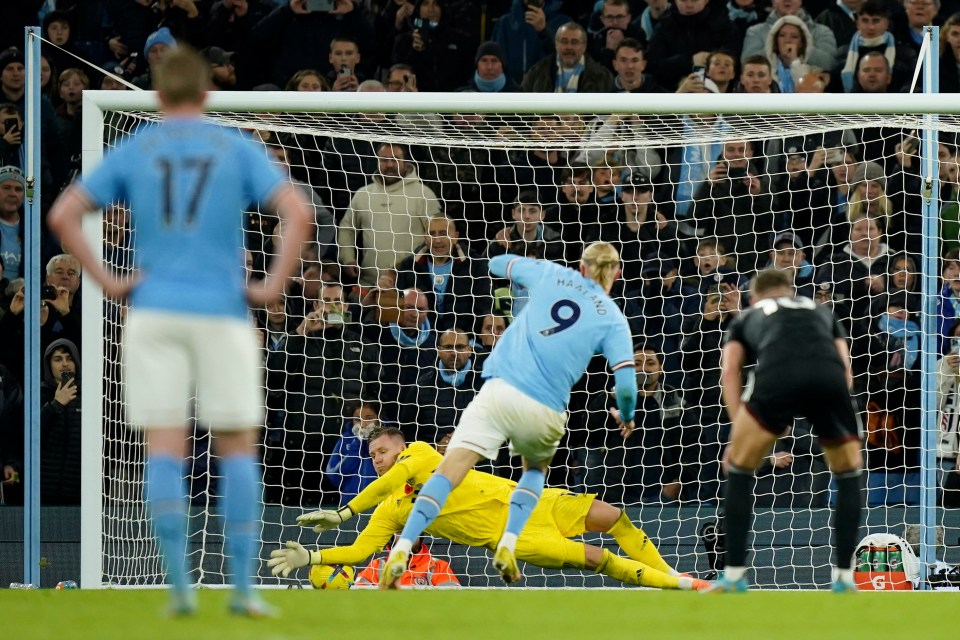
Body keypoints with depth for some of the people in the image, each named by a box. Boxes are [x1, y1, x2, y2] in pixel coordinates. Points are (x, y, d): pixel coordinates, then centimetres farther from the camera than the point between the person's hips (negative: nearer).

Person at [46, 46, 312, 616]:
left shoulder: (132, 153, 8)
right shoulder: (239, 151, 4)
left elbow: (63, 215, -1)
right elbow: (298, 212, -9)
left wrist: (107, 282, 2)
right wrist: (273, 287, -3)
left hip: (153, 312, 1)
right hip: (222, 313, -1)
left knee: (165, 450, 1)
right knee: (238, 448, 7)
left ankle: (180, 585, -7)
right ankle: (244, 587, 1)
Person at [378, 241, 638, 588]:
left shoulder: (551, 275, 15)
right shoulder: (614, 321, 8)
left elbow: (497, 264, 31)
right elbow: (626, 384, -1)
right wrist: (626, 417, 20)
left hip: (498, 389, 0)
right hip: (545, 412, 0)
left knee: (449, 472, -7)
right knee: (536, 468, 31)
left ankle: (402, 549, -26)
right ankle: (508, 545, 9)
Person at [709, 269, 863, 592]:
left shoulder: (747, 318, 35)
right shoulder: (821, 311, 41)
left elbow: (730, 371, 17)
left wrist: (740, 431, 12)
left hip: (776, 375, -2)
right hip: (829, 378, 2)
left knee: (739, 470, 18)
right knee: (848, 474, 24)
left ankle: (734, 575, 14)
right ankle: (844, 576, 19)